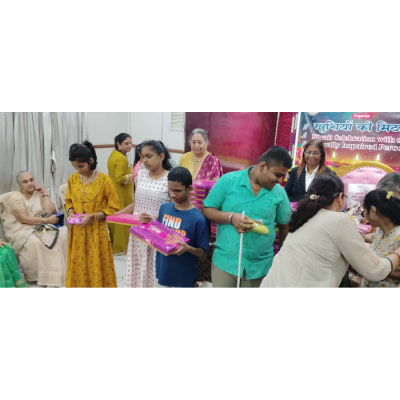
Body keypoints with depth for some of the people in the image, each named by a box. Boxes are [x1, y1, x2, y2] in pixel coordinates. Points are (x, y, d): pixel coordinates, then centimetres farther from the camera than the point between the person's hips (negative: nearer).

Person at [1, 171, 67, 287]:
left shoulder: (38, 193, 9)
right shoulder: (16, 197, -7)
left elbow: (49, 211, -6)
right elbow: (24, 219, -19)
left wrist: (44, 193, -4)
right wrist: (47, 220, -23)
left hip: (39, 227, 5)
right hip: (20, 230, -5)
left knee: (63, 233, -20)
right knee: (35, 242, -37)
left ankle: (60, 271, -15)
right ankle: (37, 275, -19)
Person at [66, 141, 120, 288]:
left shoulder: (104, 180, -15)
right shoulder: (72, 179, 1)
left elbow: (114, 208, -10)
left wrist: (92, 216, -20)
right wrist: (71, 212, -5)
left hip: (97, 231, -4)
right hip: (77, 231, 5)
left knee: (97, 267, 6)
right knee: (77, 266, 14)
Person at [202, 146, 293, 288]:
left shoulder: (279, 192, 0)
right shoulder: (229, 180, -6)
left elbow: (284, 226, 11)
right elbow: (206, 209, -2)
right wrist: (231, 217, -19)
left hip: (259, 265, 2)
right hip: (225, 260, -2)